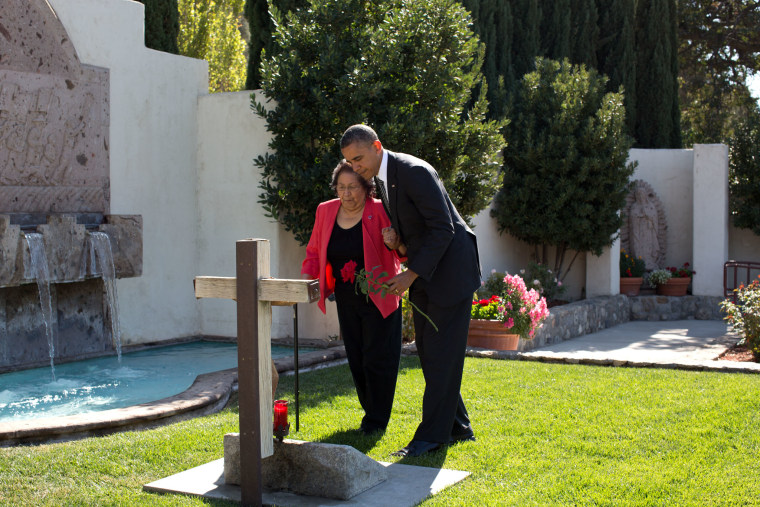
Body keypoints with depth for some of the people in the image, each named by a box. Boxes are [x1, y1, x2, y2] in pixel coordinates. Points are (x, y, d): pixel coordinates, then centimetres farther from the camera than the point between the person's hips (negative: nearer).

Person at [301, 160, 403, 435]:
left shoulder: (380, 211, -12)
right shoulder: (325, 211, 3)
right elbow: (314, 252, 11)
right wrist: (305, 279, -5)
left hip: (379, 297, -5)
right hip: (346, 298, 5)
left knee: (377, 357, -3)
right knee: (356, 358, 11)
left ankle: (377, 420, 9)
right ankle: (369, 410, 26)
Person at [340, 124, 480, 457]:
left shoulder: (414, 171, -21)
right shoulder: (380, 179, 8)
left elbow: (443, 229, -22)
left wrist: (411, 274, -22)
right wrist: (397, 240, -5)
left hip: (450, 267, -9)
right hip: (424, 272, 9)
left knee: (441, 354, -6)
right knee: (428, 352, 10)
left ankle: (432, 435, -1)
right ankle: (457, 427, 20)